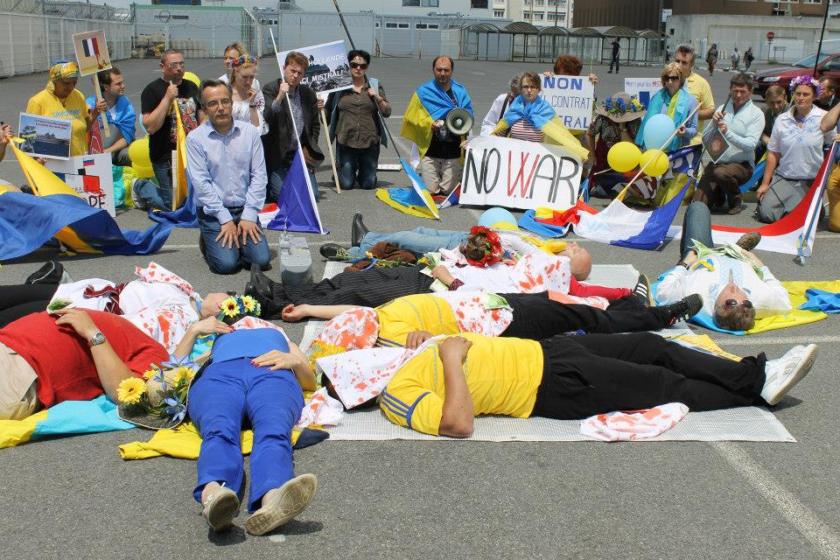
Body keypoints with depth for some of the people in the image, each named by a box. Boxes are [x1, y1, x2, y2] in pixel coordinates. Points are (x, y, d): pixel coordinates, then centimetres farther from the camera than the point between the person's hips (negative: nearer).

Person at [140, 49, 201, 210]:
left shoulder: (191, 87, 10)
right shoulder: (152, 91, -9)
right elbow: (150, 127, -20)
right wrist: (168, 98, -23)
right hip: (166, 159, -6)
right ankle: (141, 188, 20)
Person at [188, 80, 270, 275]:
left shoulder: (250, 132, 1)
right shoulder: (195, 138, -7)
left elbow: (259, 175, -1)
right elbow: (201, 183, -10)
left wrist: (249, 215, -9)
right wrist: (225, 219, -14)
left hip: (245, 209, 2)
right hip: (213, 213, -2)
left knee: (262, 259, -13)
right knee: (227, 263, -18)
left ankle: (239, 237, 19)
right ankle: (208, 240, 16)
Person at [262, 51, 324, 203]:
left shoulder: (308, 93, 9)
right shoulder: (270, 90, -4)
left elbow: (315, 124, 17)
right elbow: (266, 119, -18)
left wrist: (309, 150, 7)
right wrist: (280, 96, -26)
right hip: (278, 157, -4)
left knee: (313, 196, -4)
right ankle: (265, 189, 21)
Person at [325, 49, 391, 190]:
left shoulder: (375, 85, 7)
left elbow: (387, 112, 5)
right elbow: (328, 112, 8)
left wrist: (378, 98, -10)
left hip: (369, 141, 1)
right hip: (346, 141, -1)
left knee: (368, 184, 5)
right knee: (346, 184, 0)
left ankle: (363, 173, 40)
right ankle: (340, 173, 35)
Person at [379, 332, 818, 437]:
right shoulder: (395, 393, -19)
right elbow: (460, 424, -32)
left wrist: (425, 344, 2)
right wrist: (451, 359, -25)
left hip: (543, 350, 9)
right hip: (556, 387, -8)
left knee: (652, 347, 9)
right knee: (668, 386, -1)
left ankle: (759, 375, 19)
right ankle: (756, 390, 21)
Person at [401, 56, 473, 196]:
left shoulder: (461, 92, 11)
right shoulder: (423, 92, 5)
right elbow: (413, 118, 1)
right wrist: (430, 123, -16)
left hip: (453, 151, 1)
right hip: (430, 150, -1)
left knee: (448, 190, 1)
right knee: (431, 190, -3)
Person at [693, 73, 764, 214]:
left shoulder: (756, 114, -4)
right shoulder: (722, 109, 8)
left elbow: (750, 145, -16)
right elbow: (705, 140, 5)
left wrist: (727, 133, -27)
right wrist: (714, 123, -12)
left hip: (741, 164, -4)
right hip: (717, 162, 4)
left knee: (720, 172, -38)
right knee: (699, 203, -10)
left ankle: (736, 201, -7)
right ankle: (719, 195, 25)